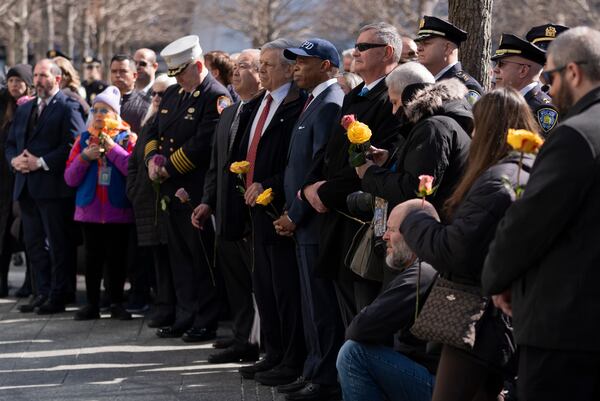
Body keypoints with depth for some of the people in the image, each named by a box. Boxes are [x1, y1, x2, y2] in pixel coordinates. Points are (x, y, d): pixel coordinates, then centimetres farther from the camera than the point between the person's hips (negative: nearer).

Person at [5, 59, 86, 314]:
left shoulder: (68, 109, -5)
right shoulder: (24, 110, 19)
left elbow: (73, 145, -15)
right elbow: (11, 143, 19)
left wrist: (41, 162, -18)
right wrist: (14, 159, -3)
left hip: (52, 186, -7)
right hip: (26, 186, 7)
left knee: (57, 243, -1)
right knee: (33, 243, 10)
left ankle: (57, 297, 3)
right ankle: (43, 293, 16)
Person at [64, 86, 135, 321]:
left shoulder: (127, 139, 1)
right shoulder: (84, 139, 8)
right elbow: (70, 178, 4)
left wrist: (113, 149, -17)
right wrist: (85, 157, -11)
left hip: (118, 211, -2)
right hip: (89, 210, 2)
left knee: (117, 257, 4)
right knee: (92, 257, 5)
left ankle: (117, 304, 13)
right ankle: (92, 304, 11)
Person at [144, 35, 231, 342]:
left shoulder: (216, 97, -12)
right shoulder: (173, 94, 15)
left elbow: (202, 144, -19)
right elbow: (154, 130, 19)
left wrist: (168, 168, -14)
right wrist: (152, 158, -1)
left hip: (198, 192, -8)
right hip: (173, 191, 8)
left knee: (202, 259, -1)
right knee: (180, 257, 12)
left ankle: (206, 323, 5)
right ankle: (185, 318, 19)